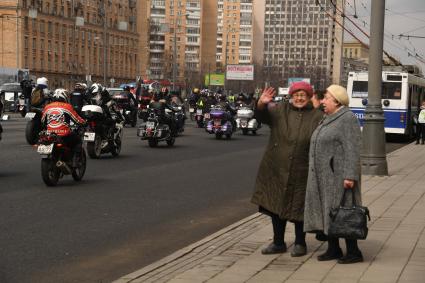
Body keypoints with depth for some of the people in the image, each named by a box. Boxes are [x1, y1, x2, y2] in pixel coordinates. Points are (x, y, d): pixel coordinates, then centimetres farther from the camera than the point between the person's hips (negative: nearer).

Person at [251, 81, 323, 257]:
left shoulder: (317, 117, -1)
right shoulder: (280, 110, 4)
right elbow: (263, 116, -10)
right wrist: (261, 104, -31)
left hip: (301, 172, -2)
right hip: (276, 169, 3)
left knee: (298, 207, 6)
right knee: (276, 205, 10)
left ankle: (300, 243, 22)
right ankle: (278, 243, 23)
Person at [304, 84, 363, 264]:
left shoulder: (348, 119, -12)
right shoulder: (328, 120, 16)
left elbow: (352, 150, -18)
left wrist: (350, 176, -25)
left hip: (338, 175, -9)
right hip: (323, 176, 9)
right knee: (326, 211, 9)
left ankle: (353, 252, 0)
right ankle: (333, 249, 16)